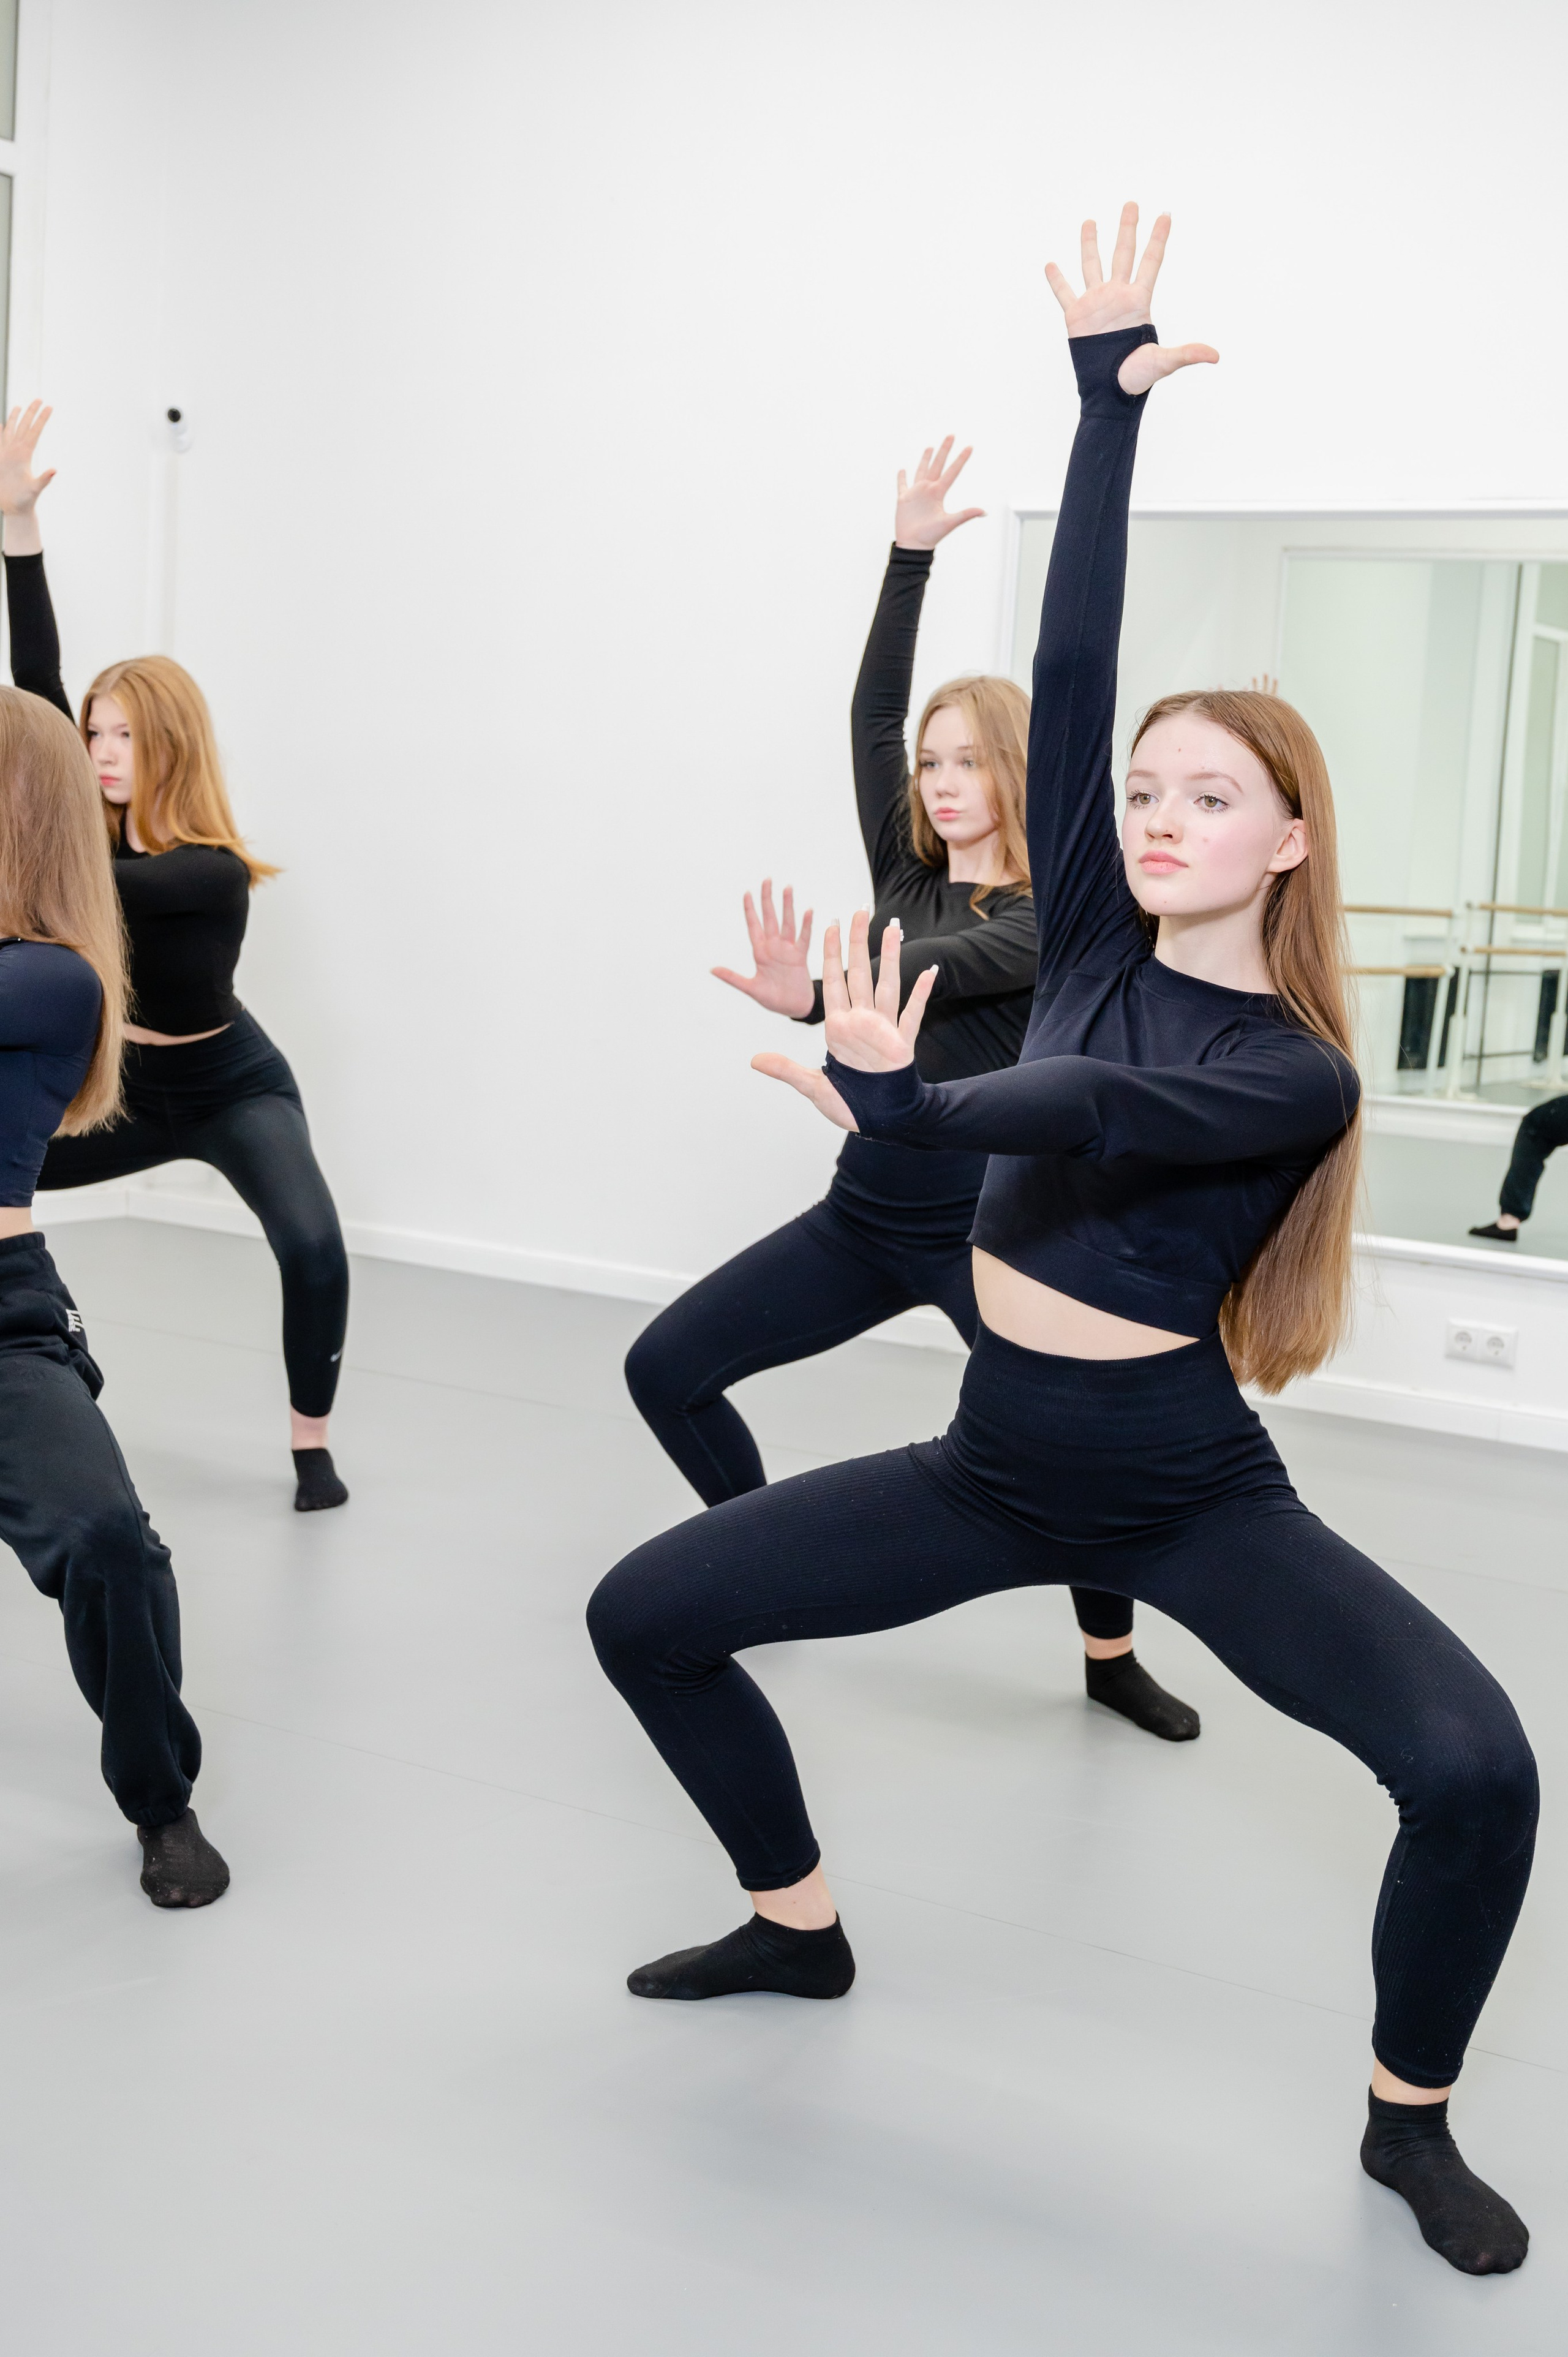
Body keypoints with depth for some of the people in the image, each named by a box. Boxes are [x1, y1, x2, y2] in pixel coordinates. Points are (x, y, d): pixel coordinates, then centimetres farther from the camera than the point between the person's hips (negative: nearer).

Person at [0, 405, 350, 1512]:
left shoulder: (213, 872, -26)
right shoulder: (102, 828, -12)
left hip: (234, 1090, -6)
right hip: (126, 1088, 6)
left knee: (314, 1247, -27)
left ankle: (312, 1444, -8)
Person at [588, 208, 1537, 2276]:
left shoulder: (1293, 1074, -12)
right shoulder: (1099, 942, 0)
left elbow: (1109, 1117, -32)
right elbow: (1067, 671, -9)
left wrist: (906, 1106, -49)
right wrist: (1109, 408, -14)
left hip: (1194, 1495, -5)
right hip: (998, 1464, 5)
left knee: (1476, 1771, -24)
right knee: (644, 1614, 4)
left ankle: (1411, 2119, 4)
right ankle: (801, 1927, 26)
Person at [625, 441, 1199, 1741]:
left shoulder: (1055, 916, -10)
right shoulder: (908, 871, 6)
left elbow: (951, 968, -30)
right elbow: (870, 714, -2)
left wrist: (815, 997, -48)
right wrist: (910, 556, -9)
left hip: (995, 1227, -5)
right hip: (866, 1214, 6)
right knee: (664, 1367, 0)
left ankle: (1112, 1657, 18)